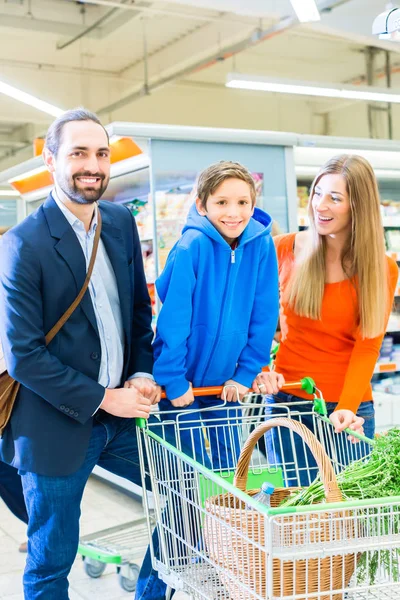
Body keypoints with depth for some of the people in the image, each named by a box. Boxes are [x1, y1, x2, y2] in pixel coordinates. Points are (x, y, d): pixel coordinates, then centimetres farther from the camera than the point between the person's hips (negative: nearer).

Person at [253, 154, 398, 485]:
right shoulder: (284, 250, -2)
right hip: (286, 401, 0)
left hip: (350, 409, 0)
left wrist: (348, 407, -22)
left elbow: (367, 347, -8)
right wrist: (259, 369, -12)